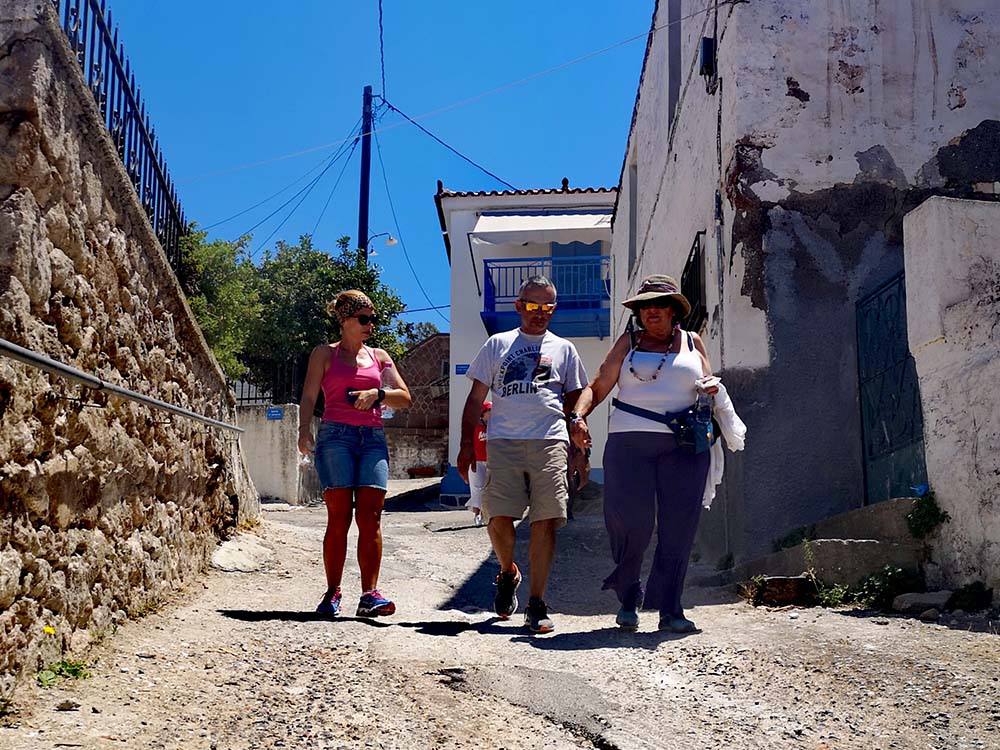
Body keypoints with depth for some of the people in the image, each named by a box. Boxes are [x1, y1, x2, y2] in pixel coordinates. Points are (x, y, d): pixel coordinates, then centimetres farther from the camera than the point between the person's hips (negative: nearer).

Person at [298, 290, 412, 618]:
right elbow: (309, 396, 4)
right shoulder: (325, 354, 13)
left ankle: (370, 594, -12)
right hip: (336, 435, -3)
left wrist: (377, 394, -2)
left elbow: (405, 397, 16)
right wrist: (304, 429, -12)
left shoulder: (379, 356, 21)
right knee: (339, 517, -8)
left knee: (370, 517, -9)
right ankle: (332, 593, -2)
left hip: (373, 438, 3)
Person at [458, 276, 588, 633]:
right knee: (498, 518, -10)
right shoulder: (497, 344, 18)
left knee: (545, 522, -7)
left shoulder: (564, 349, 20)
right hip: (504, 441, 0)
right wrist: (467, 444, 6)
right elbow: (476, 398, 15)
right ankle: (508, 573, 22)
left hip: (550, 442, 0)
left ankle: (536, 606, 0)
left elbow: (575, 401, 20)